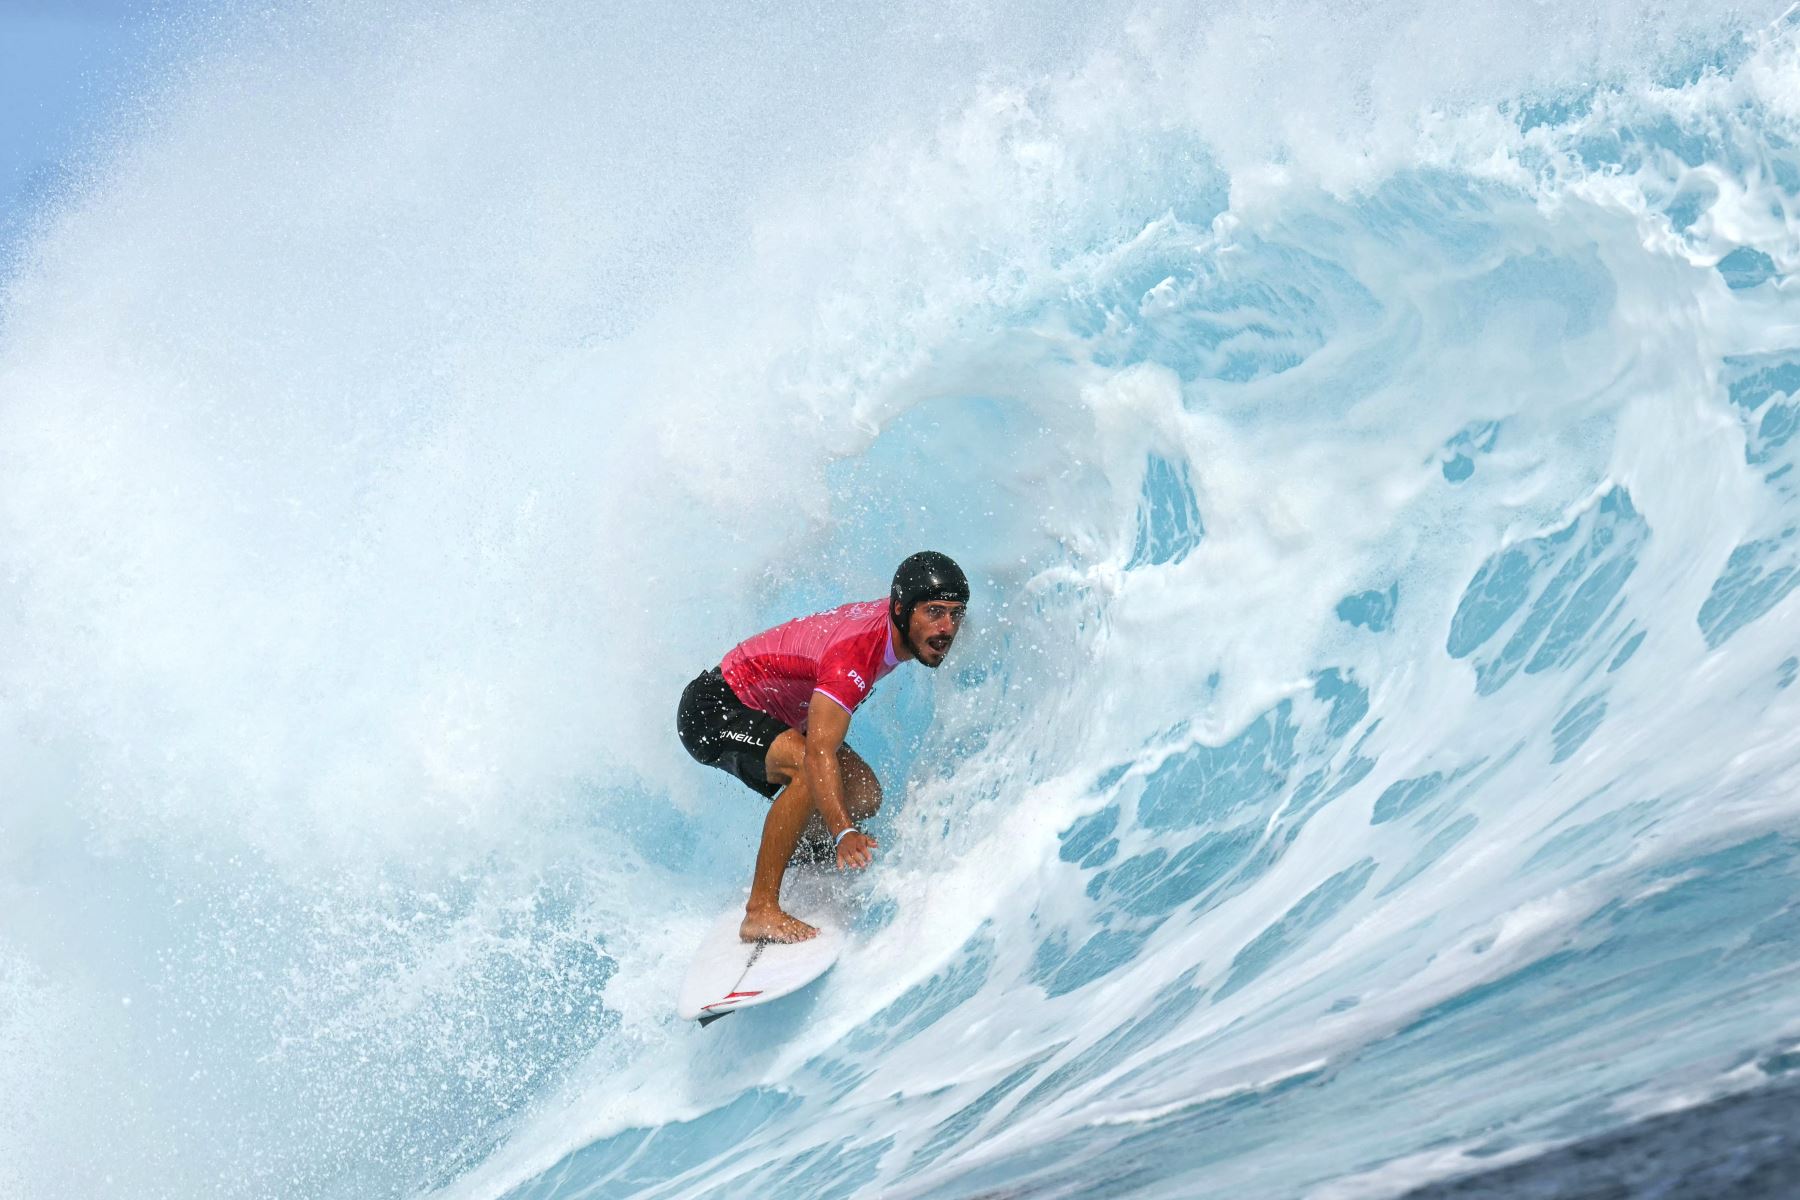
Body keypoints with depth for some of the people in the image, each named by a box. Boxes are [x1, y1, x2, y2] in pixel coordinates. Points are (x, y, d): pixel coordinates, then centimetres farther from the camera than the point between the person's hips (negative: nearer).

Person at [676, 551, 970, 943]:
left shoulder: (894, 617, -10)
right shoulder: (855, 652, -35)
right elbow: (820, 752, -44)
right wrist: (844, 834, -55)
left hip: (779, 713, 9)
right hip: (713, 707, -9)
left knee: (863, 795, -5)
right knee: (809, 768, -34)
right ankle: (761, 911, -30)